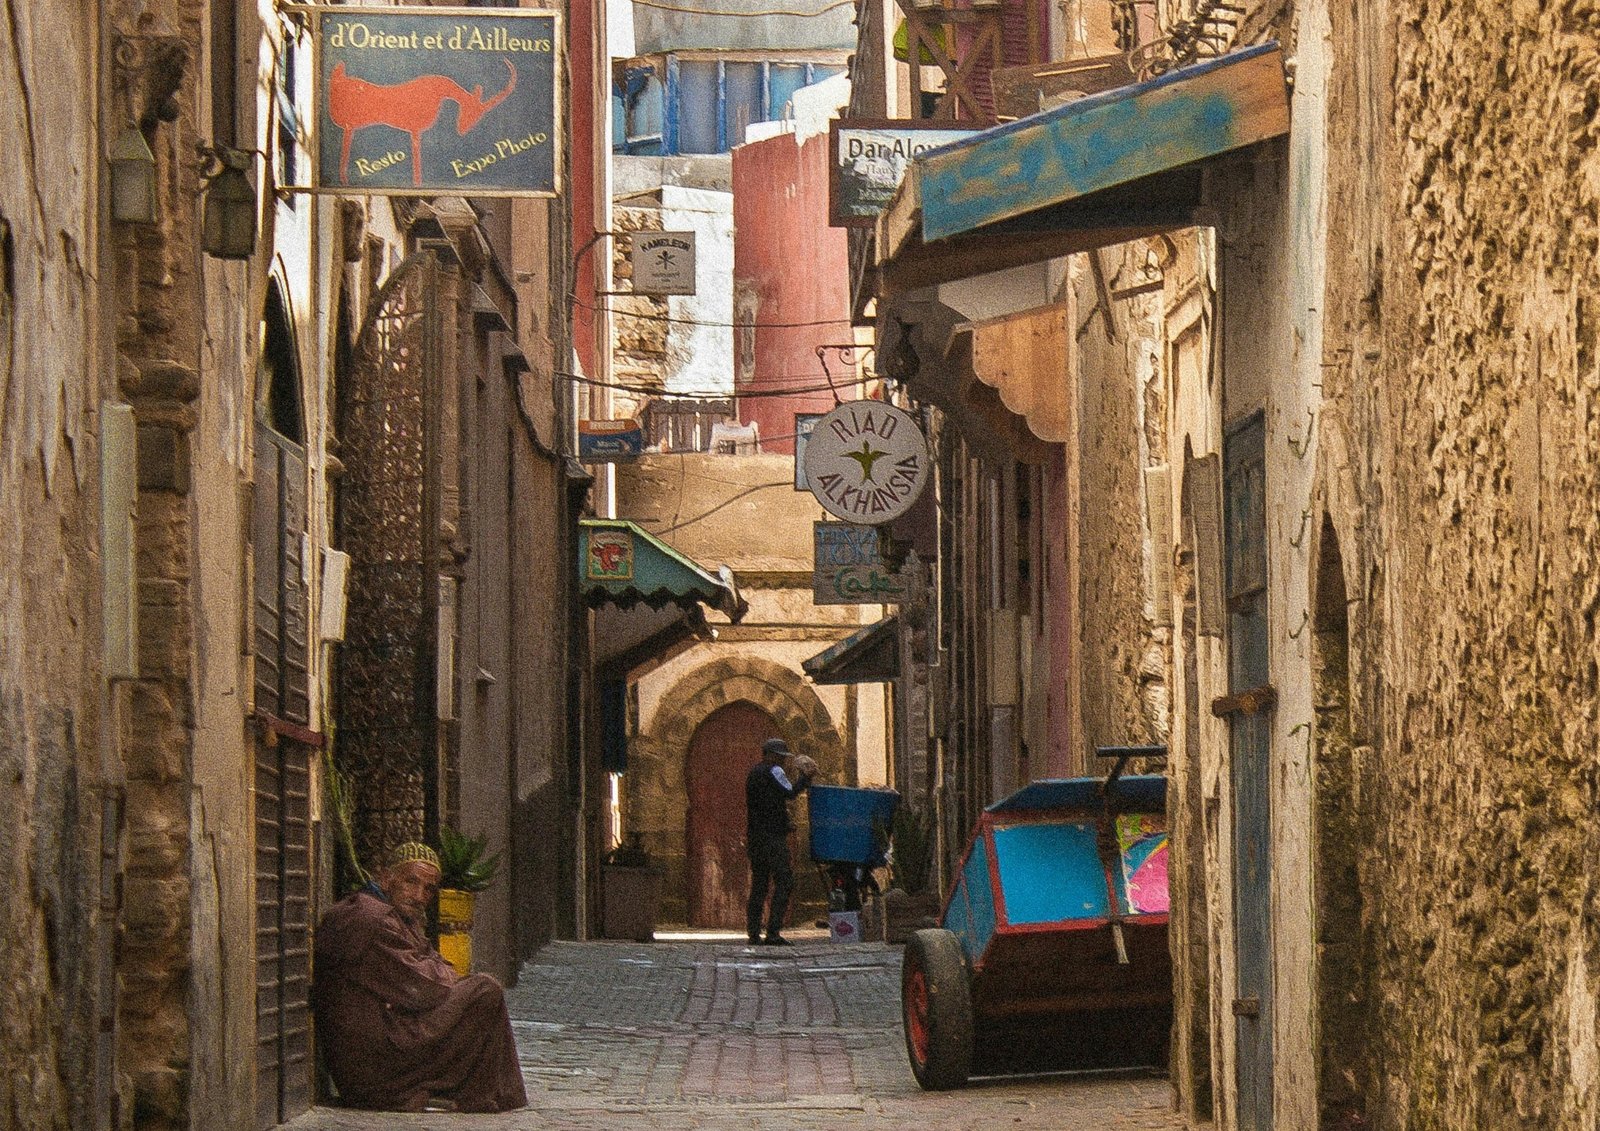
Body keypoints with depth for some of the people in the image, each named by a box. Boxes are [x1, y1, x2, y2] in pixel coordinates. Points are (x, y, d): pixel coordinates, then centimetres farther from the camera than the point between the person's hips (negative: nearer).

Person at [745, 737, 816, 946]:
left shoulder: (753, 773, 20)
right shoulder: (773, 771, -7)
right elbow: (790, 793, -7)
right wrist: (806, 777, 5)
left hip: (754, 836, 9)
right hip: (773, 835, -9)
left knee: (759, 883, 10)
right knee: (784, 881, -9)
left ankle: (753, 932, 5)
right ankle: (773, 932, -18)